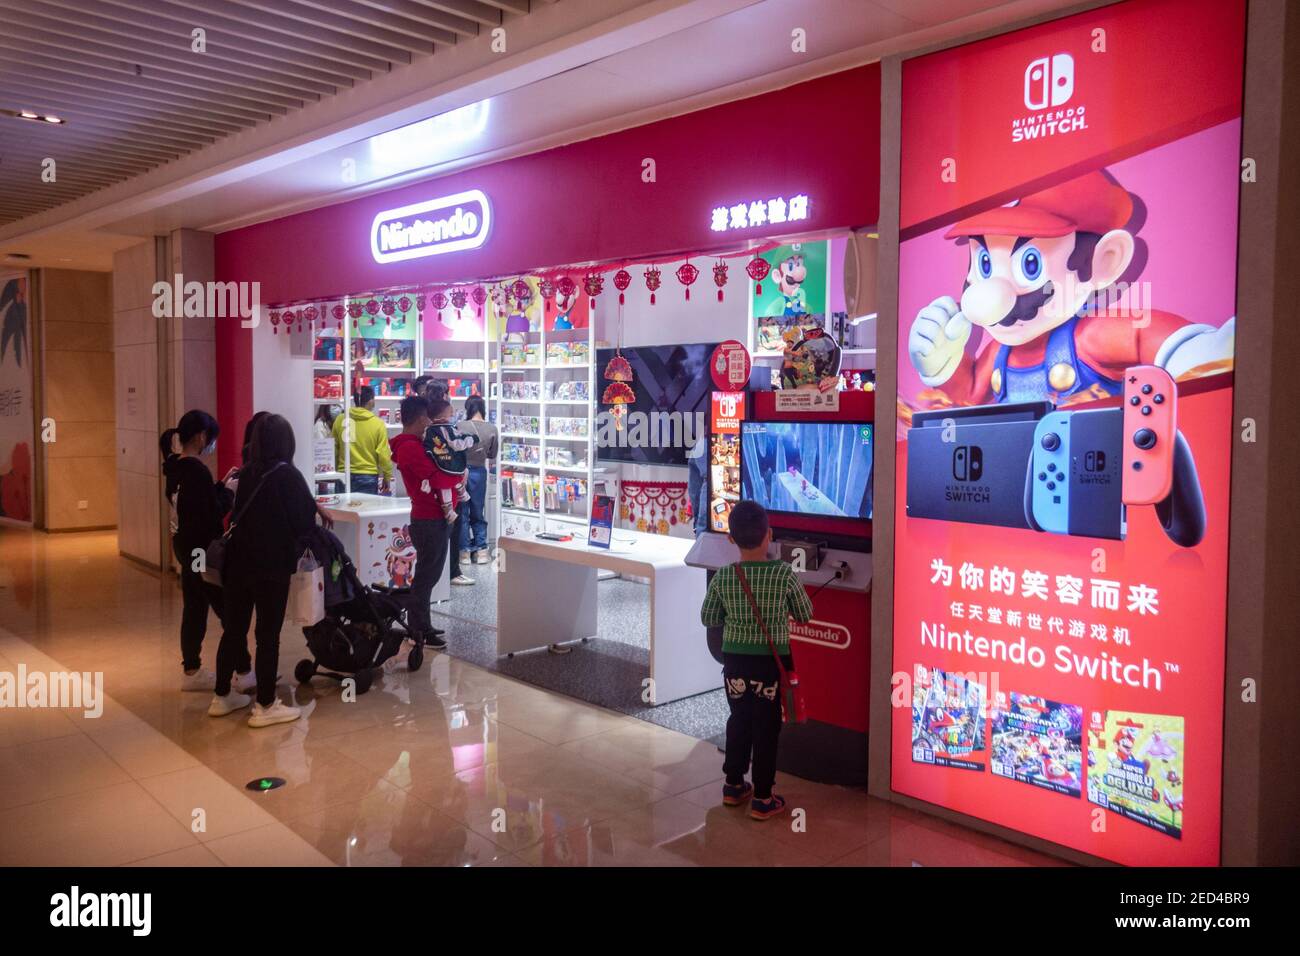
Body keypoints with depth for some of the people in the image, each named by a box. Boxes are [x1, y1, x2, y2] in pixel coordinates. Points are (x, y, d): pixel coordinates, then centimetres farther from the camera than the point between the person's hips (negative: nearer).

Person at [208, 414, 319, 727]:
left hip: (238, 561, 6)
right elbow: (305, 519, -9)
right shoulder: (288, 475, -11)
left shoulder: (248, 473, 6)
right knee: (268, 634, 2)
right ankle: (265, 706, 8)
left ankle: (222, 697, 27)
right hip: (272, 565, -6)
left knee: (234, 629, 15)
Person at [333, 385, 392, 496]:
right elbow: (384, 454, -9)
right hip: (368, 477, -3)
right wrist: (387, 477, 4)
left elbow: (334, 449, 6)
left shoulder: (340, 420, -2)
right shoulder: (378, 424, -9)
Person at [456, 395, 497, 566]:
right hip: (480, 472, 3)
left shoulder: (461, 426, -13)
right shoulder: (492, 429, -5)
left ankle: (464, 552, 9)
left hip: (462, 471, -2)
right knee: (478, 513, 15)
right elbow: (492, 456, 4)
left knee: (462, 513, 7)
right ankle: (481, 550, 13)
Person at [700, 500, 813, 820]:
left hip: (735, 661, 2)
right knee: (767, 727, 9)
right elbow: (805, 614, -1)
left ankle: (733, 785, 33)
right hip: (772, 663, -2)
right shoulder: (784, 574, -15)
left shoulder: (722, 577, -10)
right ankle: (762, 798, 17)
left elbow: (708, 618, 3)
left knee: (738, 720, 20)